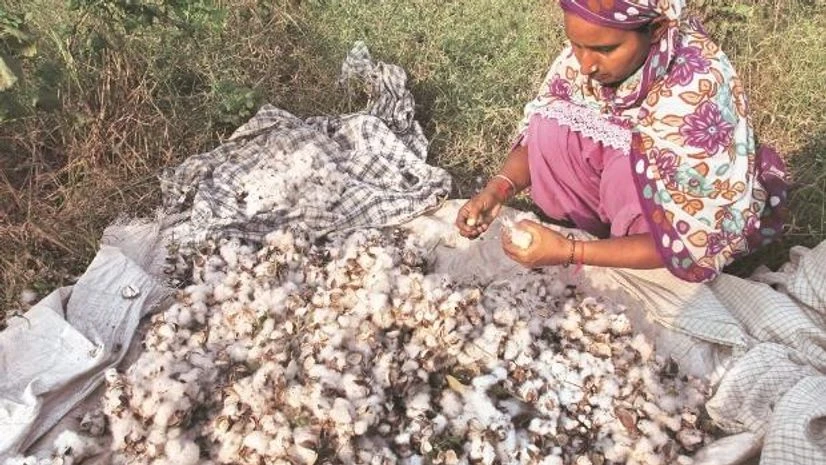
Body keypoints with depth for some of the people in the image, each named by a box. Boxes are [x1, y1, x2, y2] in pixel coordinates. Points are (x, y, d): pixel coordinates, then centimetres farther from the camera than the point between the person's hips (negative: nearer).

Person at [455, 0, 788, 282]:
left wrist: (569, 252, -36)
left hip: (704, 225, -5)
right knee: (552, 129, -19)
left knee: (628, 164, -35)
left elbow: (690, 244, -31)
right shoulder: (591, 50, -18)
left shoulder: (696, 95, -34)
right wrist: (499, 188, -24)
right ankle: (611, 235, -2)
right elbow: (537, 134, -5)